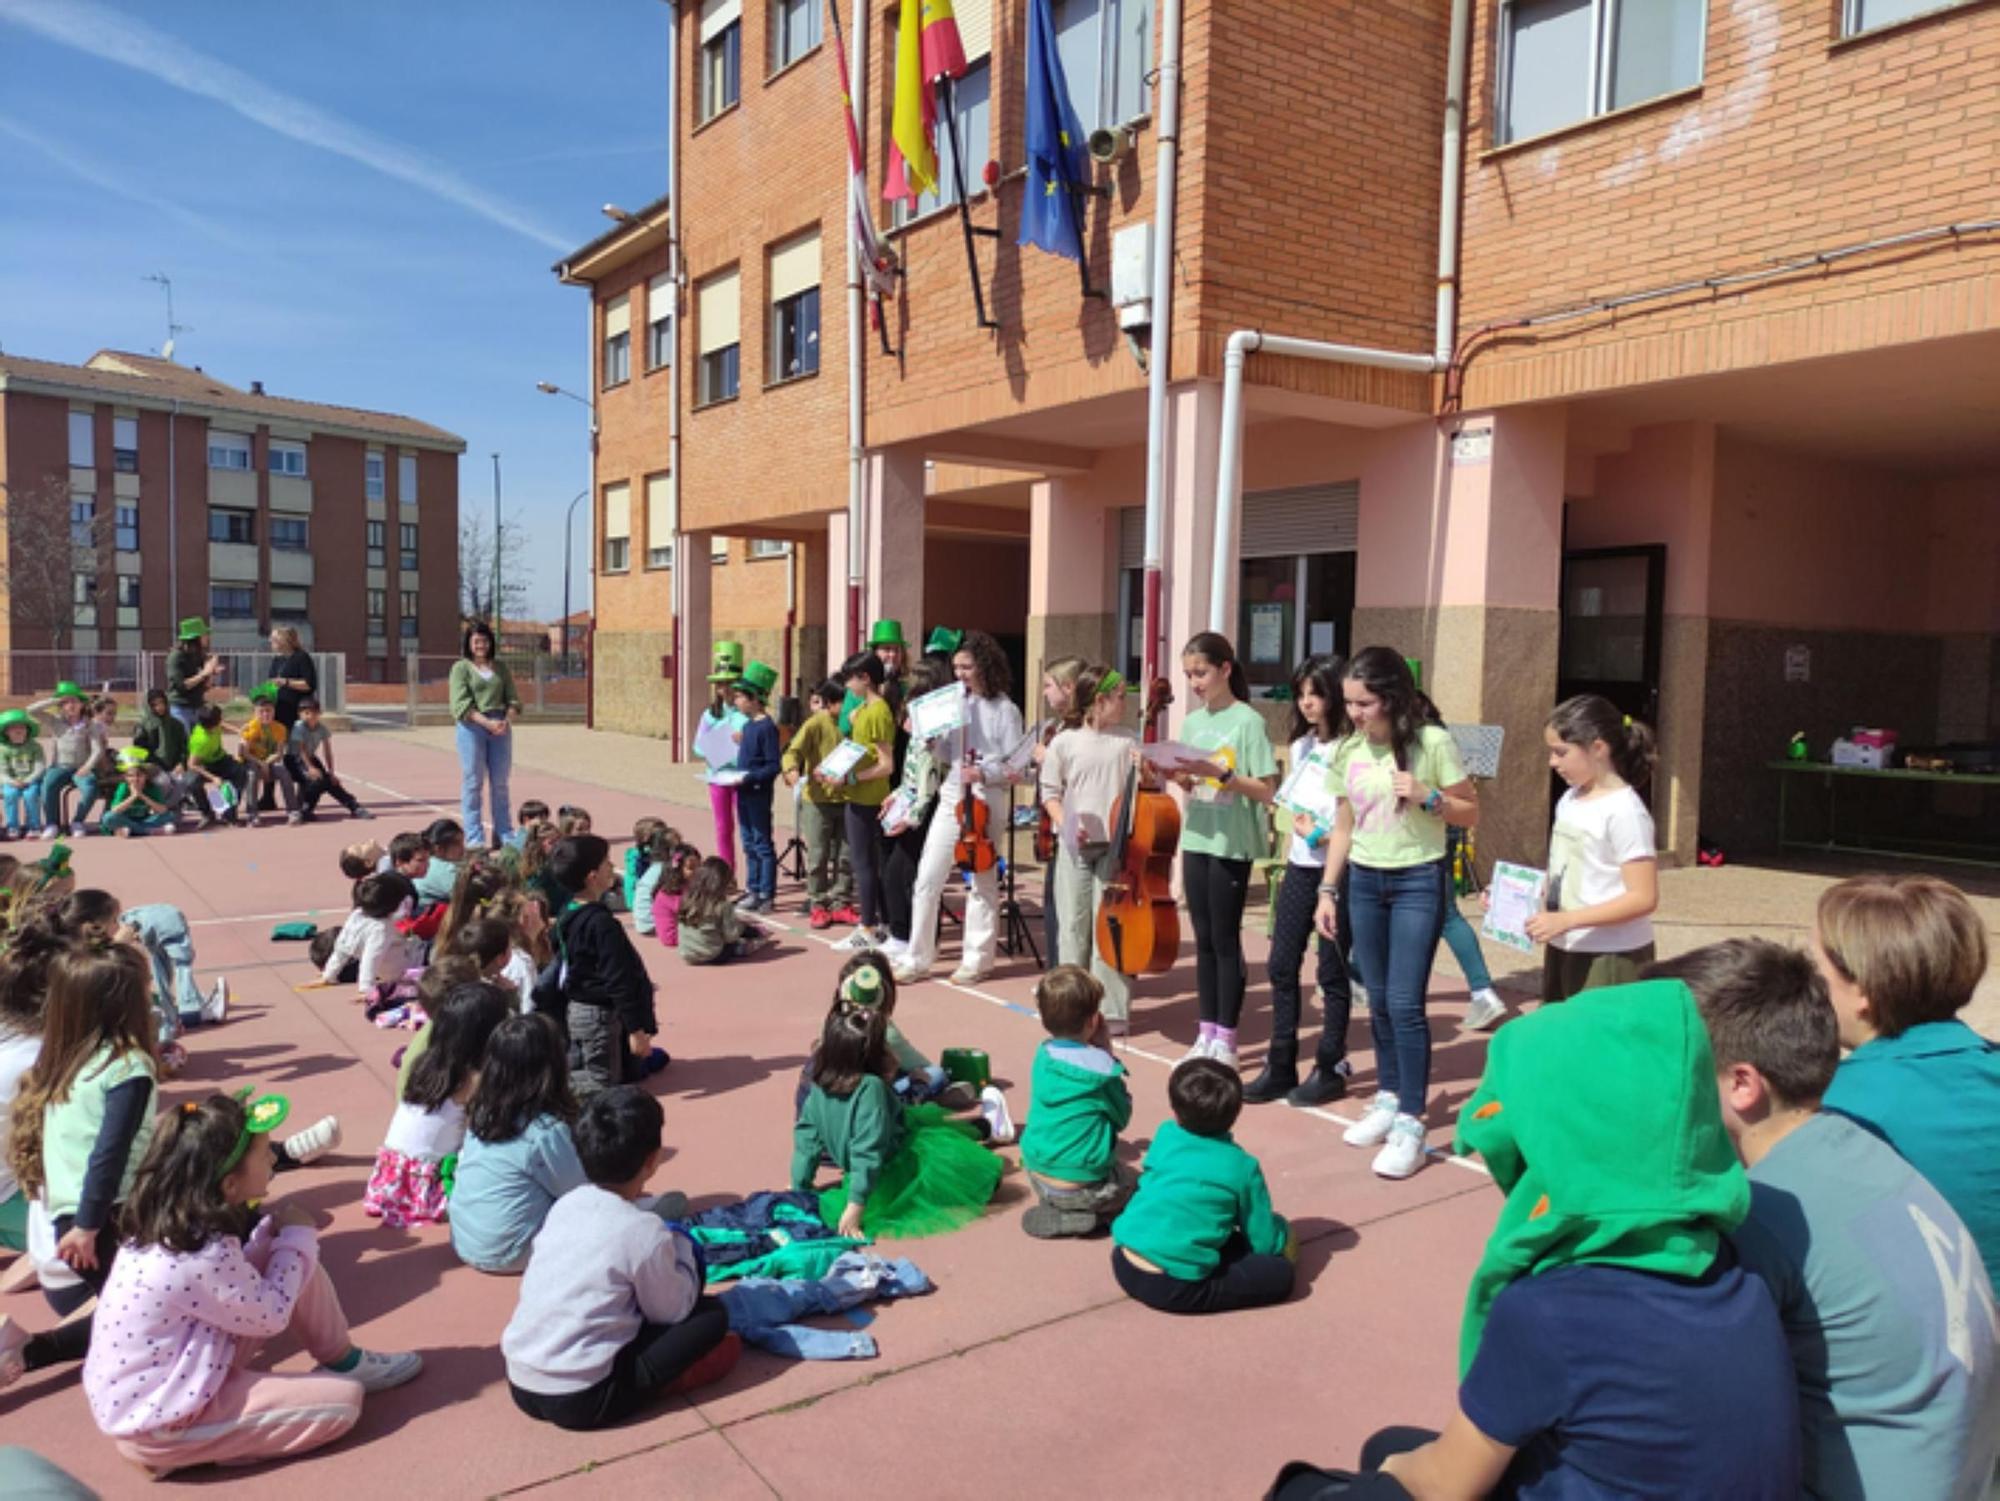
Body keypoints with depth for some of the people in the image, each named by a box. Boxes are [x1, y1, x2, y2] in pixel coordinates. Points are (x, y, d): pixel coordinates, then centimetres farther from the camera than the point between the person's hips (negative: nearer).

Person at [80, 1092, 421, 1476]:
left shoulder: (169, 1222, -5)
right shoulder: (200, 1258, -32)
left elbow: (238, 1276, 11)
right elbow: (273, 1315, -16)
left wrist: (273, 1231, -2)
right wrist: (296, 1237, -5)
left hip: (172, 1380, 9)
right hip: (159, 1429, -9)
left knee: (295, 1259, 4)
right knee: (344, 1398, -10)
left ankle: (343, 1362, 19)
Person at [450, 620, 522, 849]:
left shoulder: (500, 667, 14)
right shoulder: (461, 667, 2)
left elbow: (513, 699, 11)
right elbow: (461, 704, -8)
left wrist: (507, 720, -10)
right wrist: (487, 722, -19)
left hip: (501, 727, 4)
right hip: (472, 727, -4)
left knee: (500, 783, 7)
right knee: (473, 783, -2)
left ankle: (503, 835, 13)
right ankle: (475, 838, 2)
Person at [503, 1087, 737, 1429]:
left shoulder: (565, 1205, 4)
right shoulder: (645, 1232, -15)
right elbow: (672, 1311, -2)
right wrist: (682, 1247, 12)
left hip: (520, 1384, 7)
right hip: (582, 1400, -7)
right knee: (712, 1316, 0)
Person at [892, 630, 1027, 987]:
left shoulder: (1005, 711, -6)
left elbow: (1015, 768, -7)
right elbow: (945, 756, 11)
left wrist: (983, 774, -22)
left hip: (985, 805, -5)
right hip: (950, 800, 5)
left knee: (983, 883, 7)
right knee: (927, 880, 3)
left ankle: (977, 960, 18)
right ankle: (917, 958, 11)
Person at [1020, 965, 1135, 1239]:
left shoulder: (1043, 1055, 0)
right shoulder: (1101, 1068, -19)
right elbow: (1122, 1118, -1)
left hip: (1036, 1176, 6)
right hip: (1083, 1189, -6)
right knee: (1135, 1183, 23)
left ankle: (1053, 1207, 9)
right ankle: (1082, 1216, -1)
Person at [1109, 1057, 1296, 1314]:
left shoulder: (1164, 1135, 9)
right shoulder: (1242, 1167, -3)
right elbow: (1265, 1243, 3)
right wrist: (1281, 1229, 26)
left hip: (1123, 1265, 6)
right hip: (1174, 1288, -6)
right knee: (1281, 1272, 0)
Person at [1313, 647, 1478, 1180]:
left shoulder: (1433, 742, -11)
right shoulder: (1349, 751, 3)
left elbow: (1470, 813, -3)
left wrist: (1427, 798, -21)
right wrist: (1327, 890, 8)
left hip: (1418, 882, -5)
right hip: (1363, 881, 5)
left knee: (1405, 1004, -8)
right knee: (1378, 1000, 12)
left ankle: (1410, 1124, 0)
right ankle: (1388, 1099, 26)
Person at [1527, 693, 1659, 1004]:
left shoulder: (1624, 811, -16)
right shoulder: (1569, 801, 8)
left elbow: (1643, 898, -20)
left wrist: (1566, 920, -25)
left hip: (1612, 958, -8)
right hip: (1564, 950, 8)